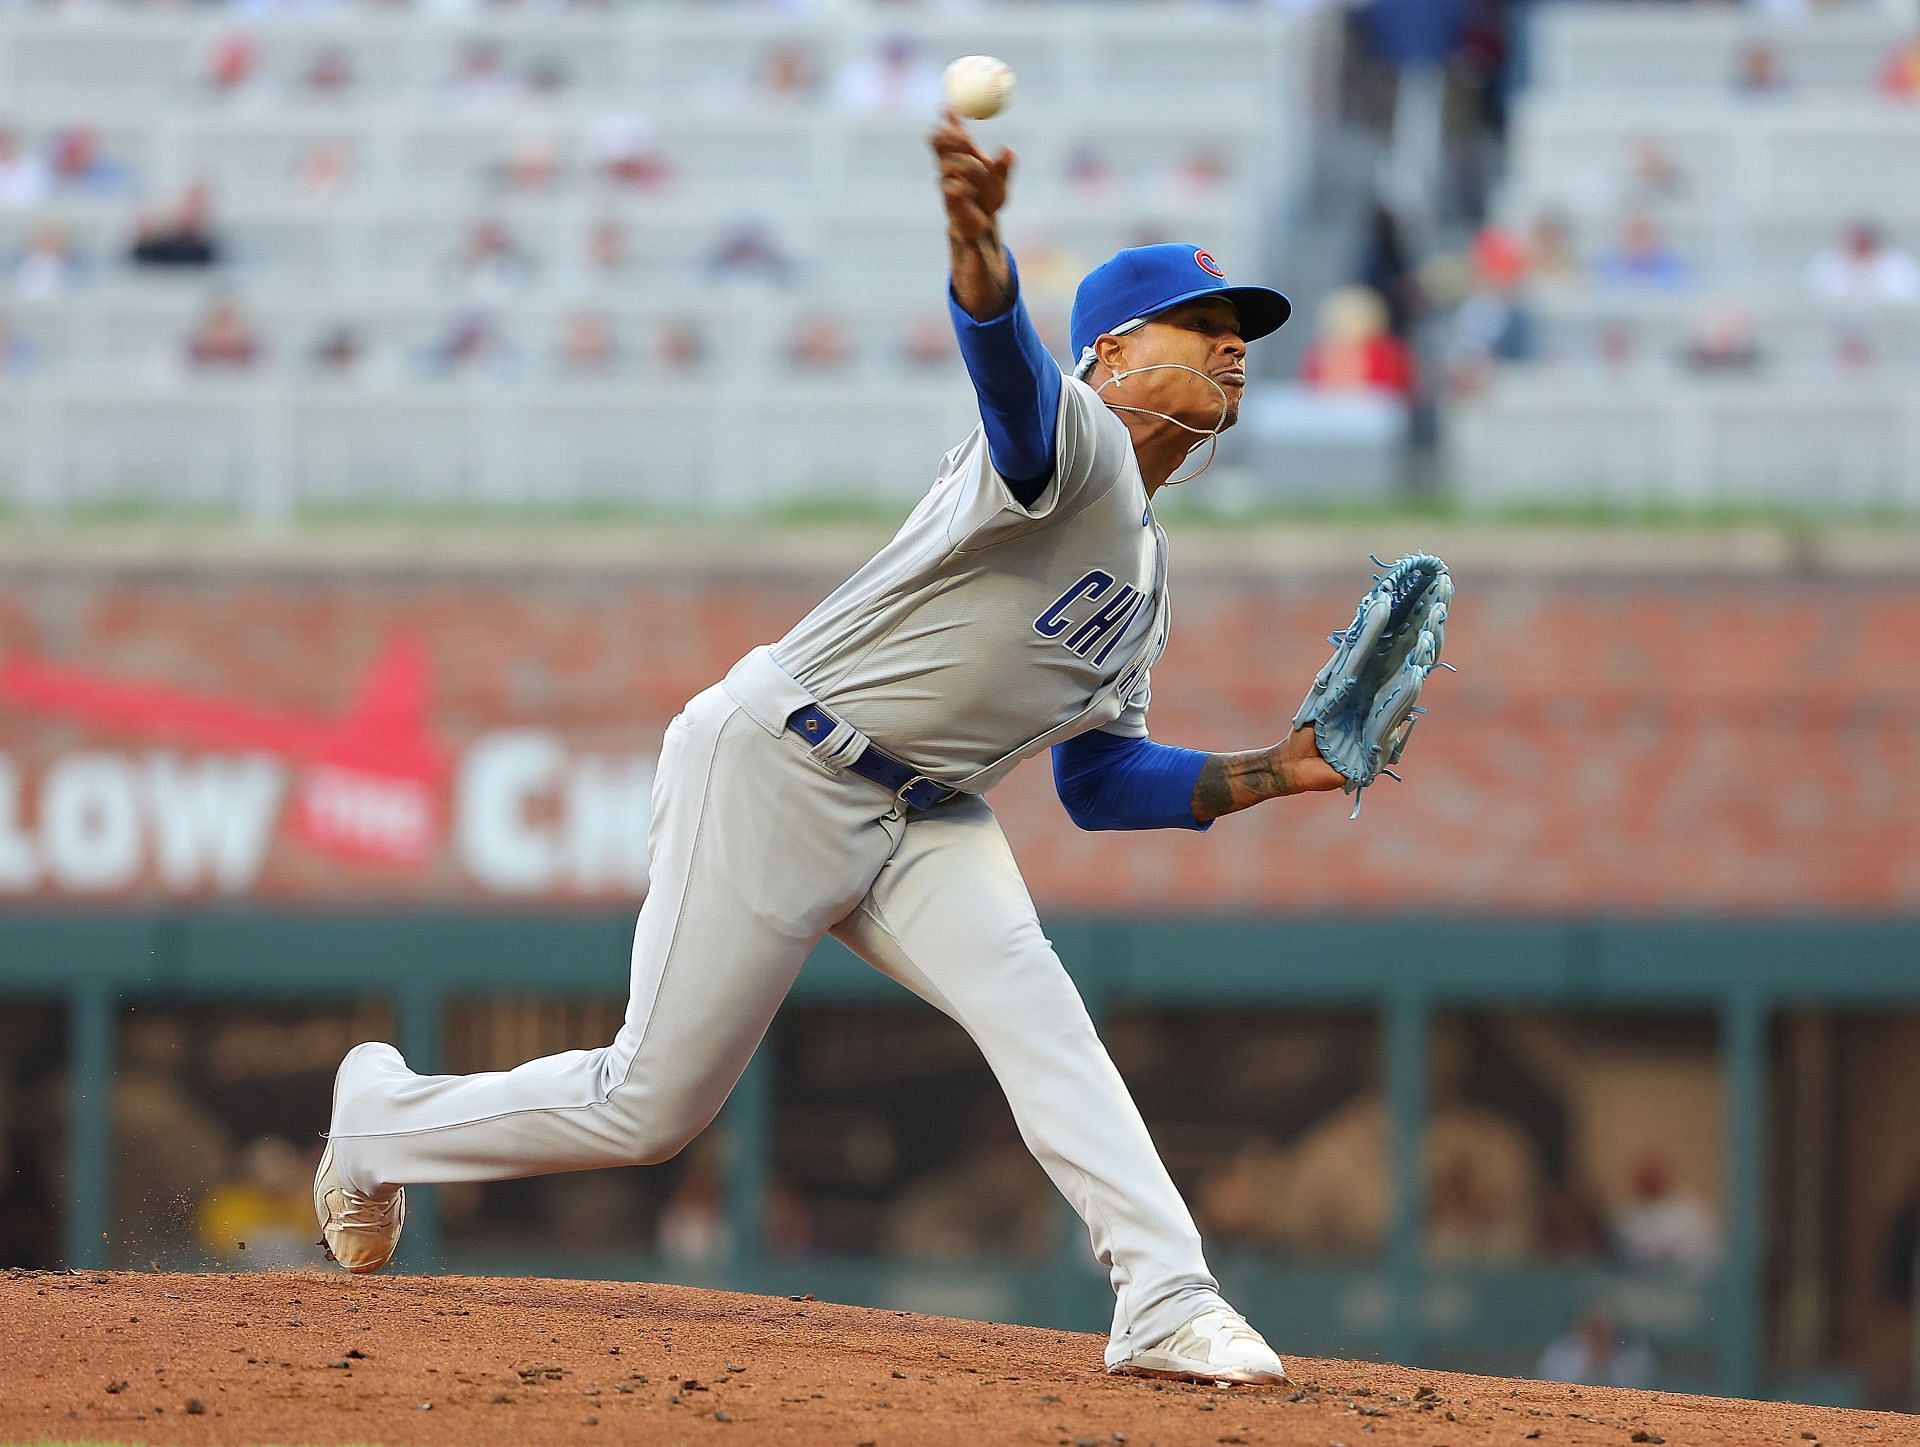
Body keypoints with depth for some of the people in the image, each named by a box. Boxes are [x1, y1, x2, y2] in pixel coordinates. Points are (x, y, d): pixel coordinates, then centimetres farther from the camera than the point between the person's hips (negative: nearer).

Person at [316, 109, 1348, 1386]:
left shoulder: (1143, 575, 16)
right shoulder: (1069, 440, -13)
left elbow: (1097, 782, 19)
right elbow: (1009, 365, -38)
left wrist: (1272, 775, 5)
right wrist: (979, 253, -62)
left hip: (917, 818, 8)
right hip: (776, 768, -8)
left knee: (1026, 999, -21)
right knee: (650, 1105, -2)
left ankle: (1167, 1304, -32)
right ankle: (381, 1111, 25)